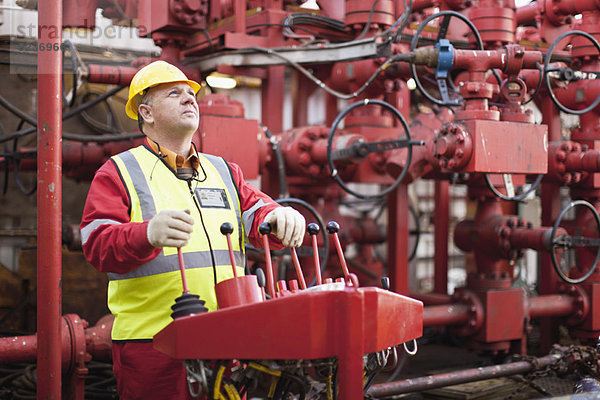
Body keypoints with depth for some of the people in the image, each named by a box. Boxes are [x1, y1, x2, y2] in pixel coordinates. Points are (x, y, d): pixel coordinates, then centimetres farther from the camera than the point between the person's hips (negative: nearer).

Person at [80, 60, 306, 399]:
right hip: (152, 341, -4)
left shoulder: (223, 171, 21)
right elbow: (97, 244, -8)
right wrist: (149, 234, -29)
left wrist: (278, 217, -17)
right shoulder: (119, 172, 5)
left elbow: (256, 211, 9)